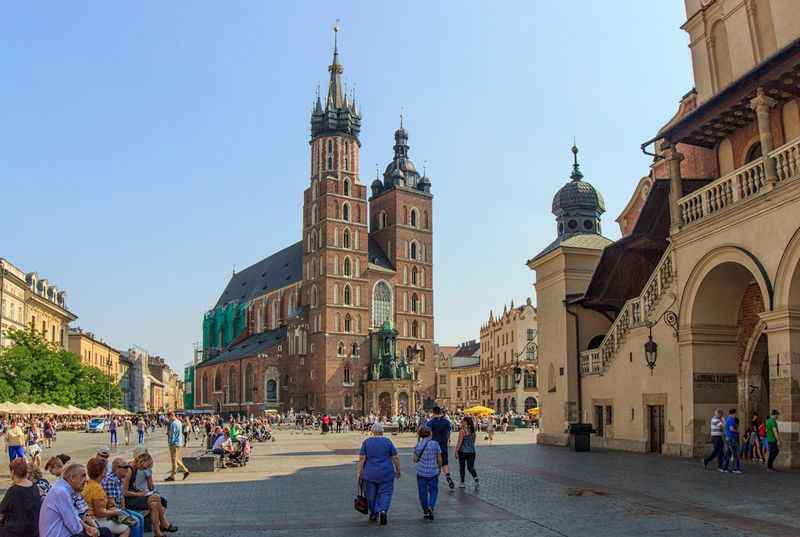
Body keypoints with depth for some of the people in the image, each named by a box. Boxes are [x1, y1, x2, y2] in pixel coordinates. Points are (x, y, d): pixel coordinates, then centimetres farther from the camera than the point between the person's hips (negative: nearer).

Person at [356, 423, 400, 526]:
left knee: (371, 494, 15)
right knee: (385, 493, 7)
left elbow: (361, 458, -4)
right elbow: (396, 457, -2)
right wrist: (398, 470, 8)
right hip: (386, 473, -1)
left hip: (370, 474, 1)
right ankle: (383, 510, -13)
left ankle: (373, 513, 23)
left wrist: (360, 472, 1)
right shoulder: (388, 441, -2)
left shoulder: (366, 442, 0)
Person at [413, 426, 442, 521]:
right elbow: (439, 460, -3)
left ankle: (425, 512, 18)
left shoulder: (418, 445, -6)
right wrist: (439, 468, 15)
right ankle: (431, 506, -10)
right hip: (433, 472, -1)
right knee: (433, 491, 13)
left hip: (421, 473, 1)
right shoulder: (435, 444, -7)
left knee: (423, 492, 13)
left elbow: (415, 460, 3)